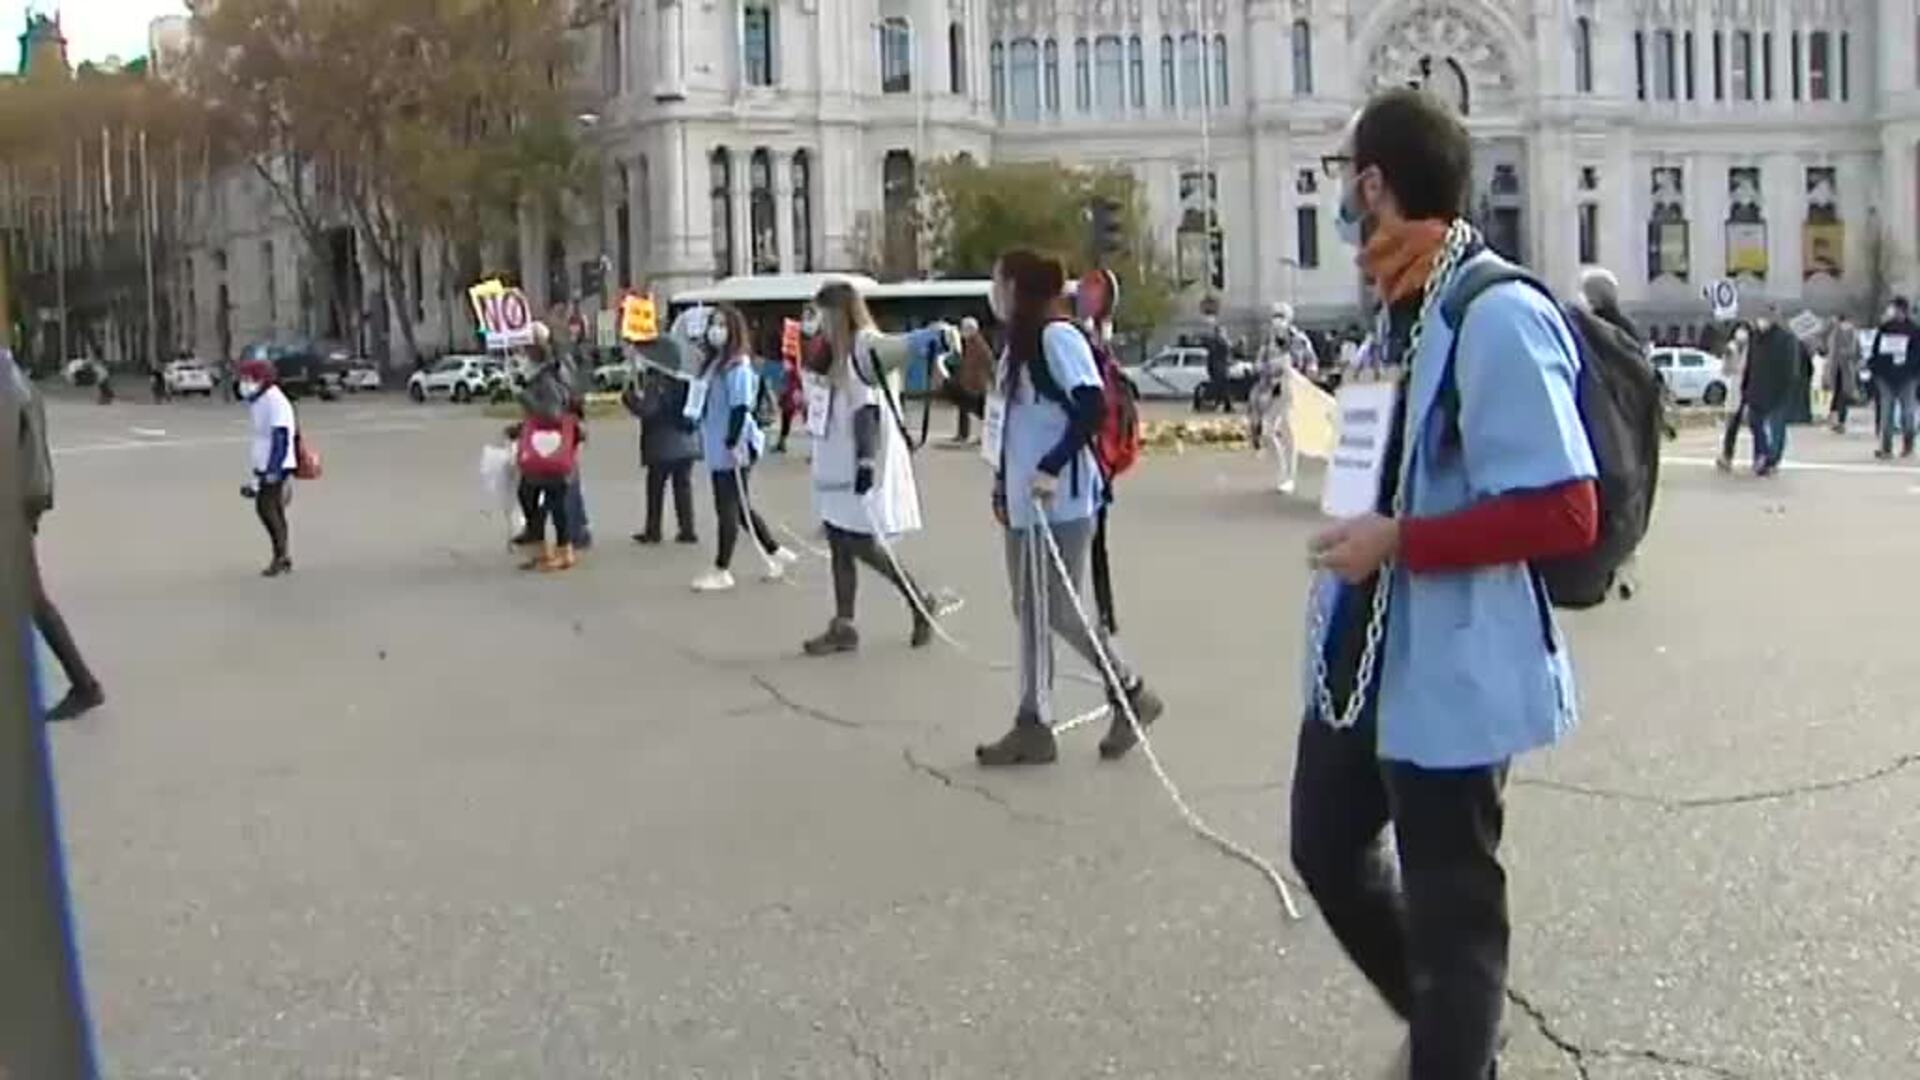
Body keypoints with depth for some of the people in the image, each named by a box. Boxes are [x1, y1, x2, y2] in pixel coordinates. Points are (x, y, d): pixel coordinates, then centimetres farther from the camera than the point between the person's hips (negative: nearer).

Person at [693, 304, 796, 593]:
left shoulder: (738, 365, -15)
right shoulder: (713, 362, 12)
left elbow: (741, 407, -20)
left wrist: (733, 442, -23)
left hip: (733, 449, -10)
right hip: (717, 448, 10)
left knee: (728, 508, -2)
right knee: (739, 507, 15)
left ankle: (722, 571, 5)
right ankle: (777, 553, 26)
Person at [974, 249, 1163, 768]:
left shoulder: (1058, 336, -14)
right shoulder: (1018, 344, 13)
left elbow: (1093, 407, -22)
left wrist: (1052, 467, -25)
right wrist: (1003, 481, 16)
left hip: (1061, 500, -9)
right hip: (1025, 501, 9)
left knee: (1061, 611, -4)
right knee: (1030, 612, 8)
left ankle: (1131, 693, 14)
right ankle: (1034, 726, 13)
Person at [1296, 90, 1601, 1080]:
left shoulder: (1498, 316, -21)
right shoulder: (1400, 309, 8)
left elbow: (1566, 513, -25)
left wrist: (1398, 543, -23)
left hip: (1450, 672, -10)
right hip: (1361, 654, 10)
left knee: (1448, 902, 6)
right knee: (1328, 851, 23)